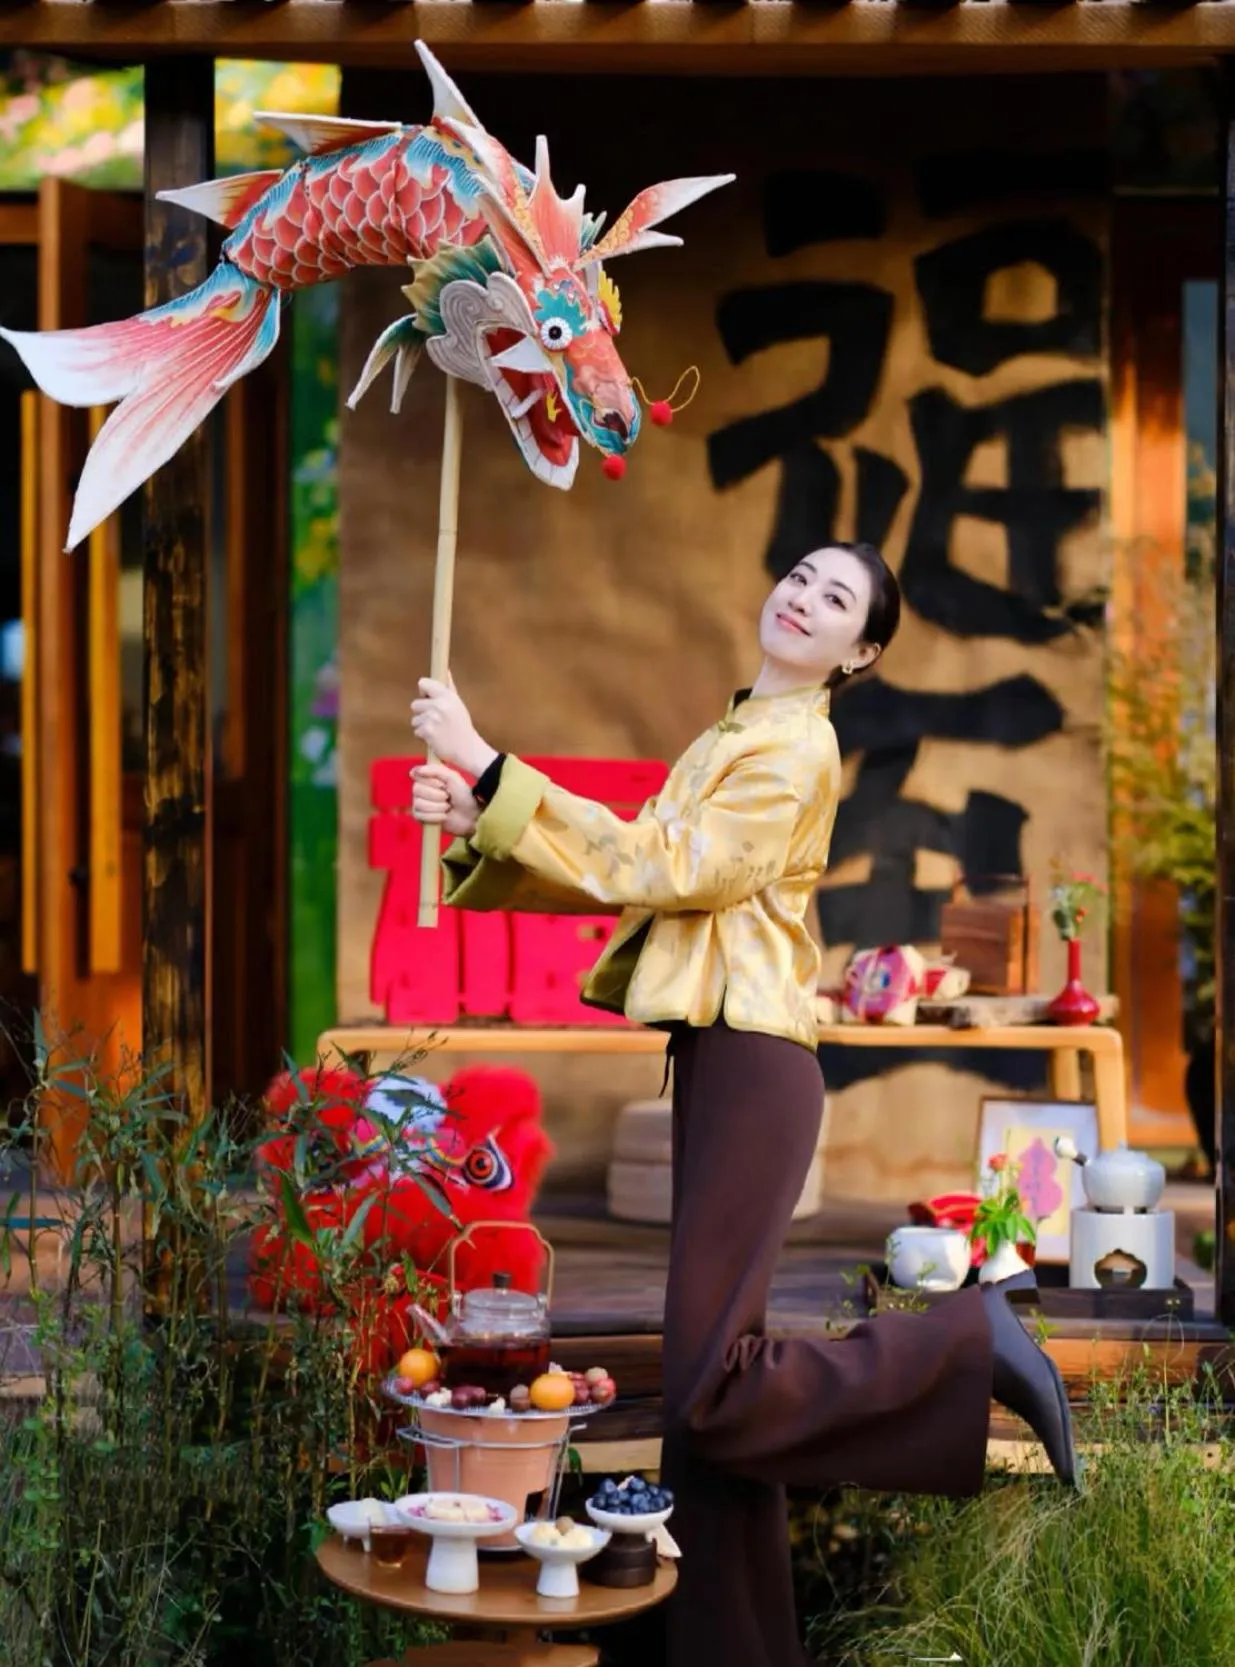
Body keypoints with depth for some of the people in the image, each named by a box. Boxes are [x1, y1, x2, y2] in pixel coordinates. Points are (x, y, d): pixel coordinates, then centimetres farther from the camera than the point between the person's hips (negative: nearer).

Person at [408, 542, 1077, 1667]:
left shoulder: (796, 746, -8)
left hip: (749, 1066, -9)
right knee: (710, 1383, 9)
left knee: (706, 1391, -14)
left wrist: (488, 764, -18)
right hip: (703, 1063, 9)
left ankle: (973, 1344, 1)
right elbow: (631, 872, 13)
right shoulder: (731, 737, 20)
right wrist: (475, 821, -3)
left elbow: (656, 867, -18)